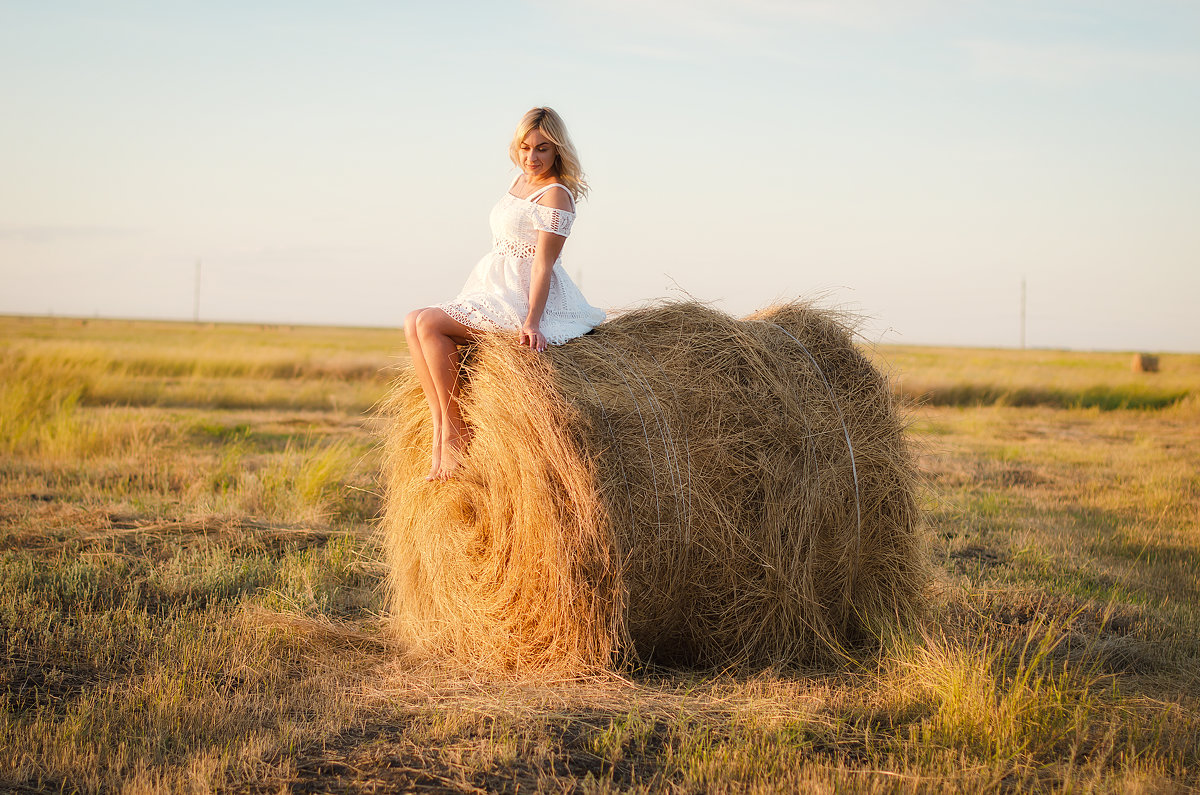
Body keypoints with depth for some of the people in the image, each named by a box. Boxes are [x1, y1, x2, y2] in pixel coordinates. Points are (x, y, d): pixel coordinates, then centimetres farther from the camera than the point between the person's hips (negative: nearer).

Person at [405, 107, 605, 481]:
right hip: (495, 292, 10)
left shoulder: (555, 195, -14)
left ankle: (455, 432, -15)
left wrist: (531, 322, -29)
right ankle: (440, 427, -13)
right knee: (413, 322, -4)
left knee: (429, 323, -21)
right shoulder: (522, 179, 14)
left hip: (525, 300, -10)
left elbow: (543, 265, -21)